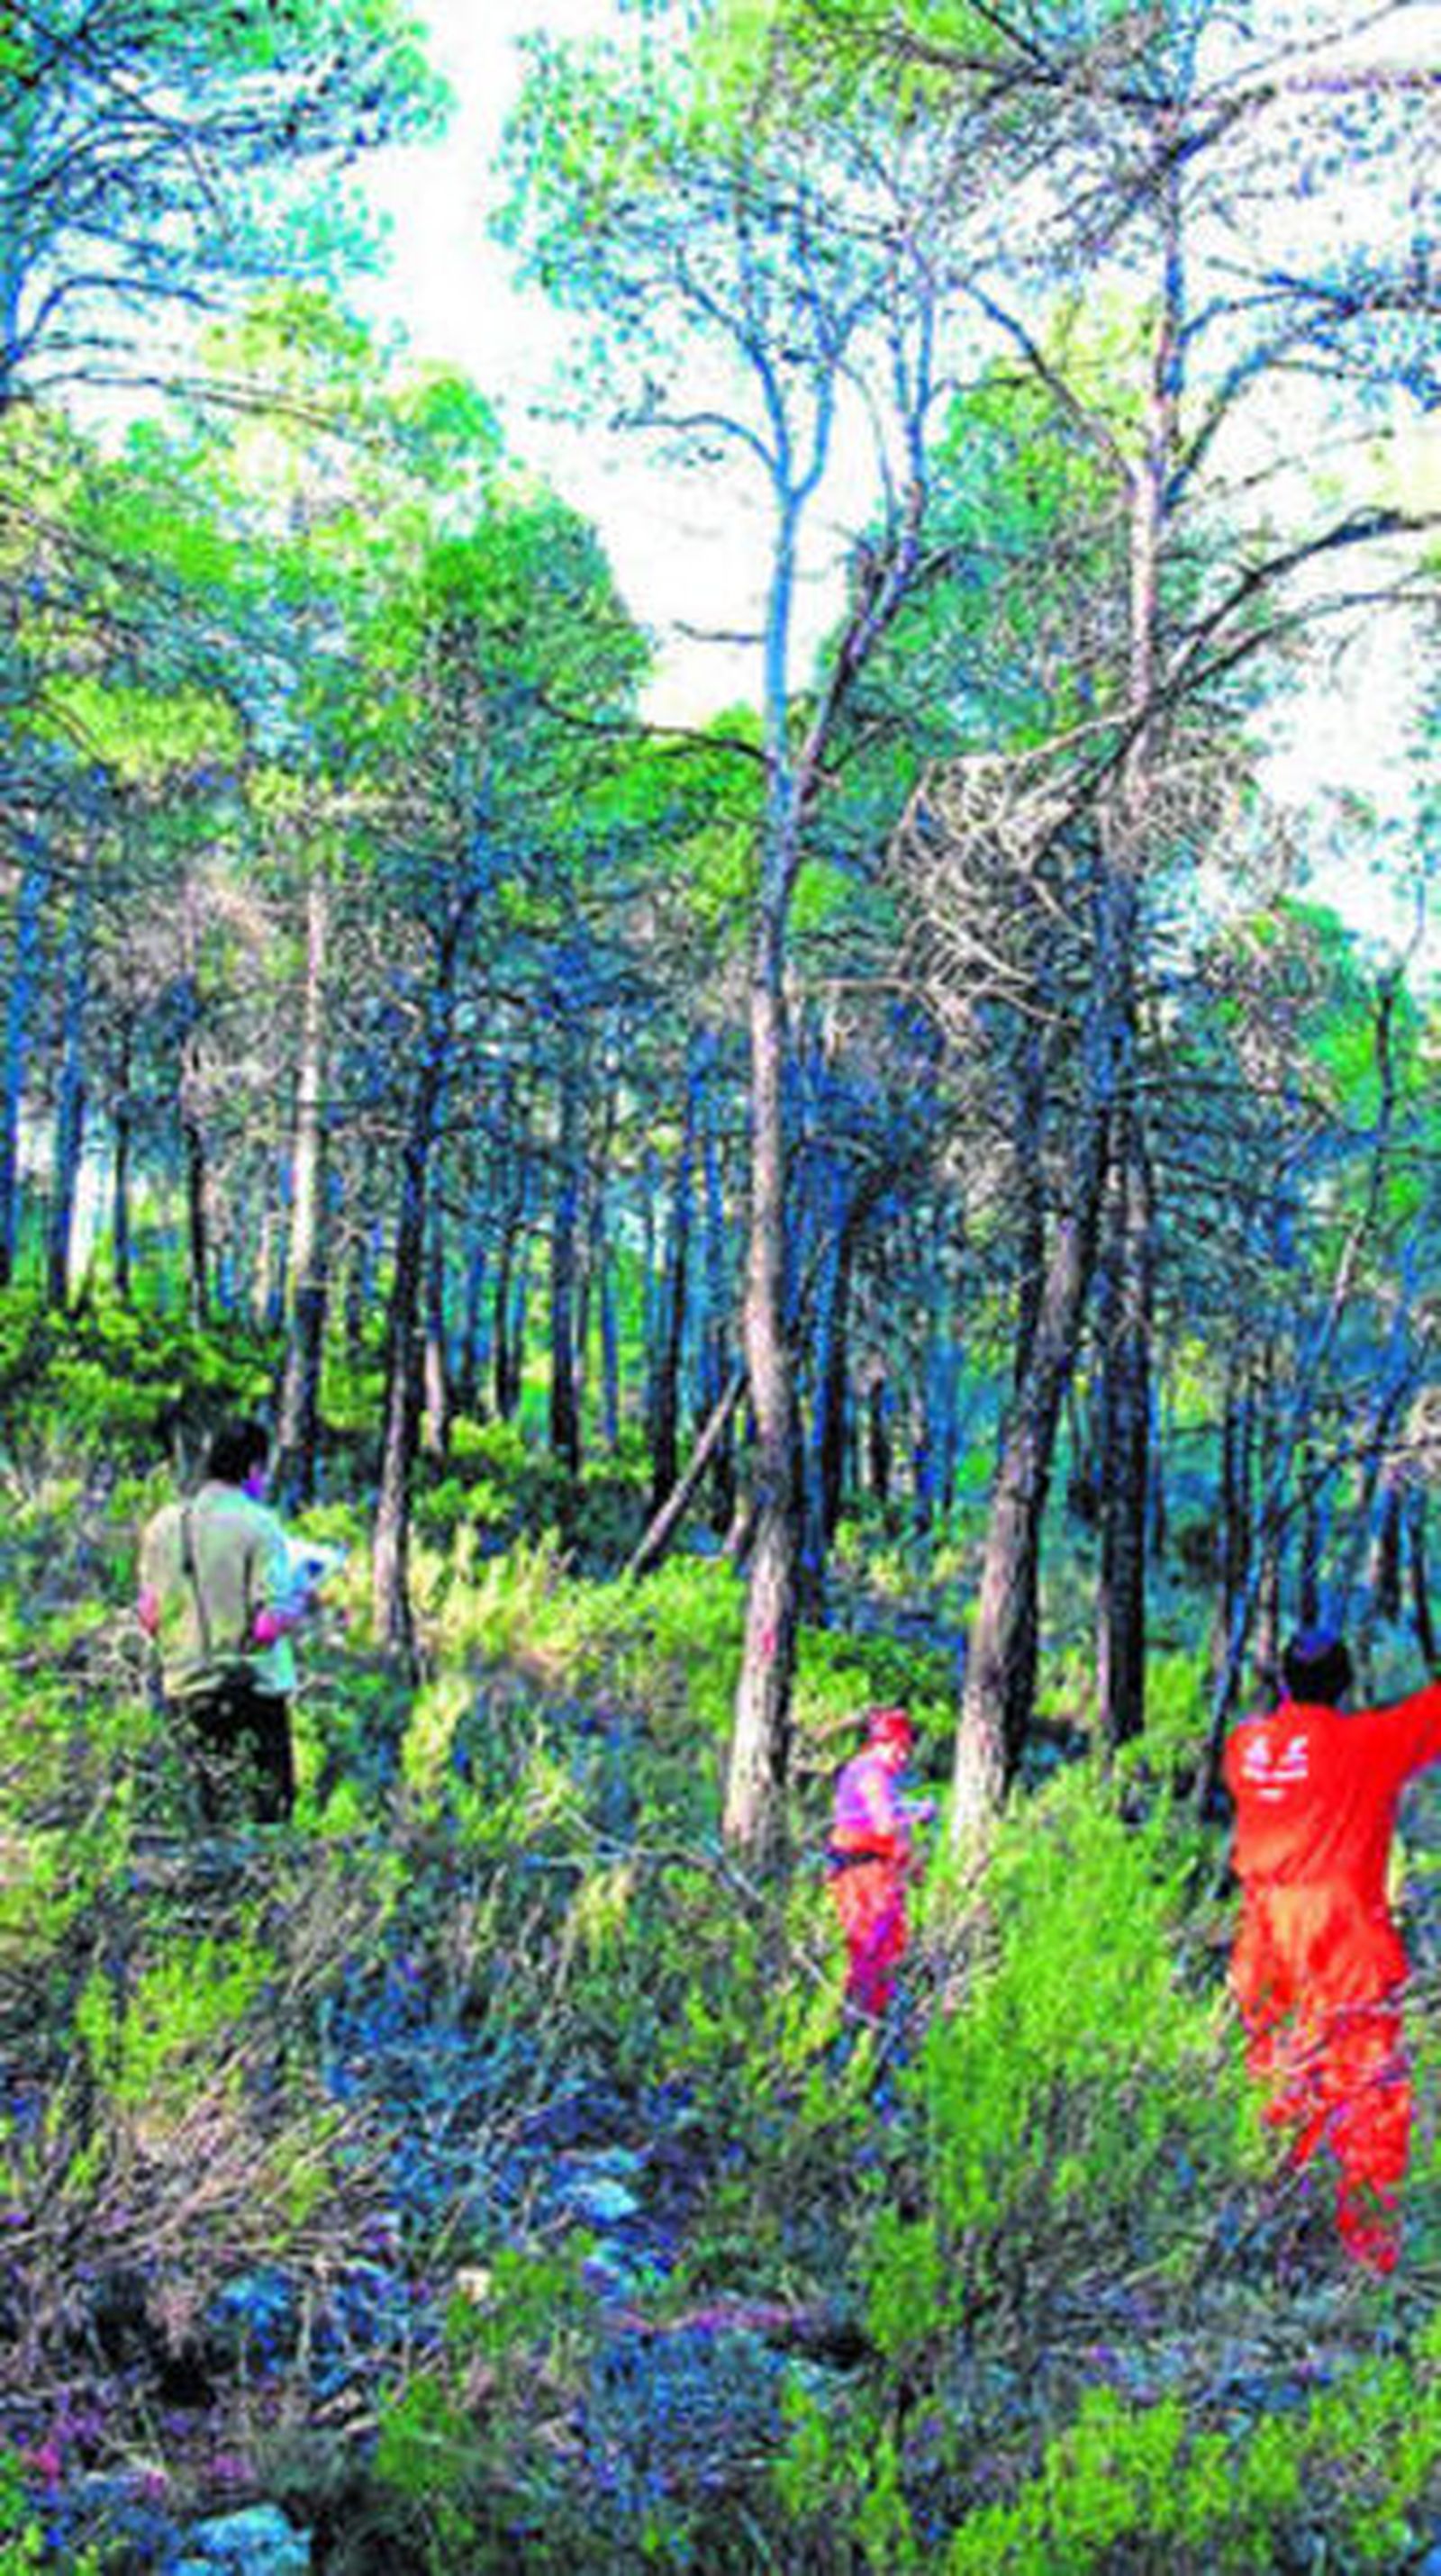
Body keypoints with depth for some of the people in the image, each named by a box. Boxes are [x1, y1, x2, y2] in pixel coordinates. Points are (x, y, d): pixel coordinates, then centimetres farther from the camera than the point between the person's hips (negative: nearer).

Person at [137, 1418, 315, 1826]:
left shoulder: (163, 1525, 3)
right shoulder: (259, 1525, -12)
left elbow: (149, 1617, 6)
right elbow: (271, 1623, -17)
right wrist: (301, 1602, 2)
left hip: (188, 1685, 5)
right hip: (253, 1684, -5)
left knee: (215, 1811, 14)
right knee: (267, 1806, 4)